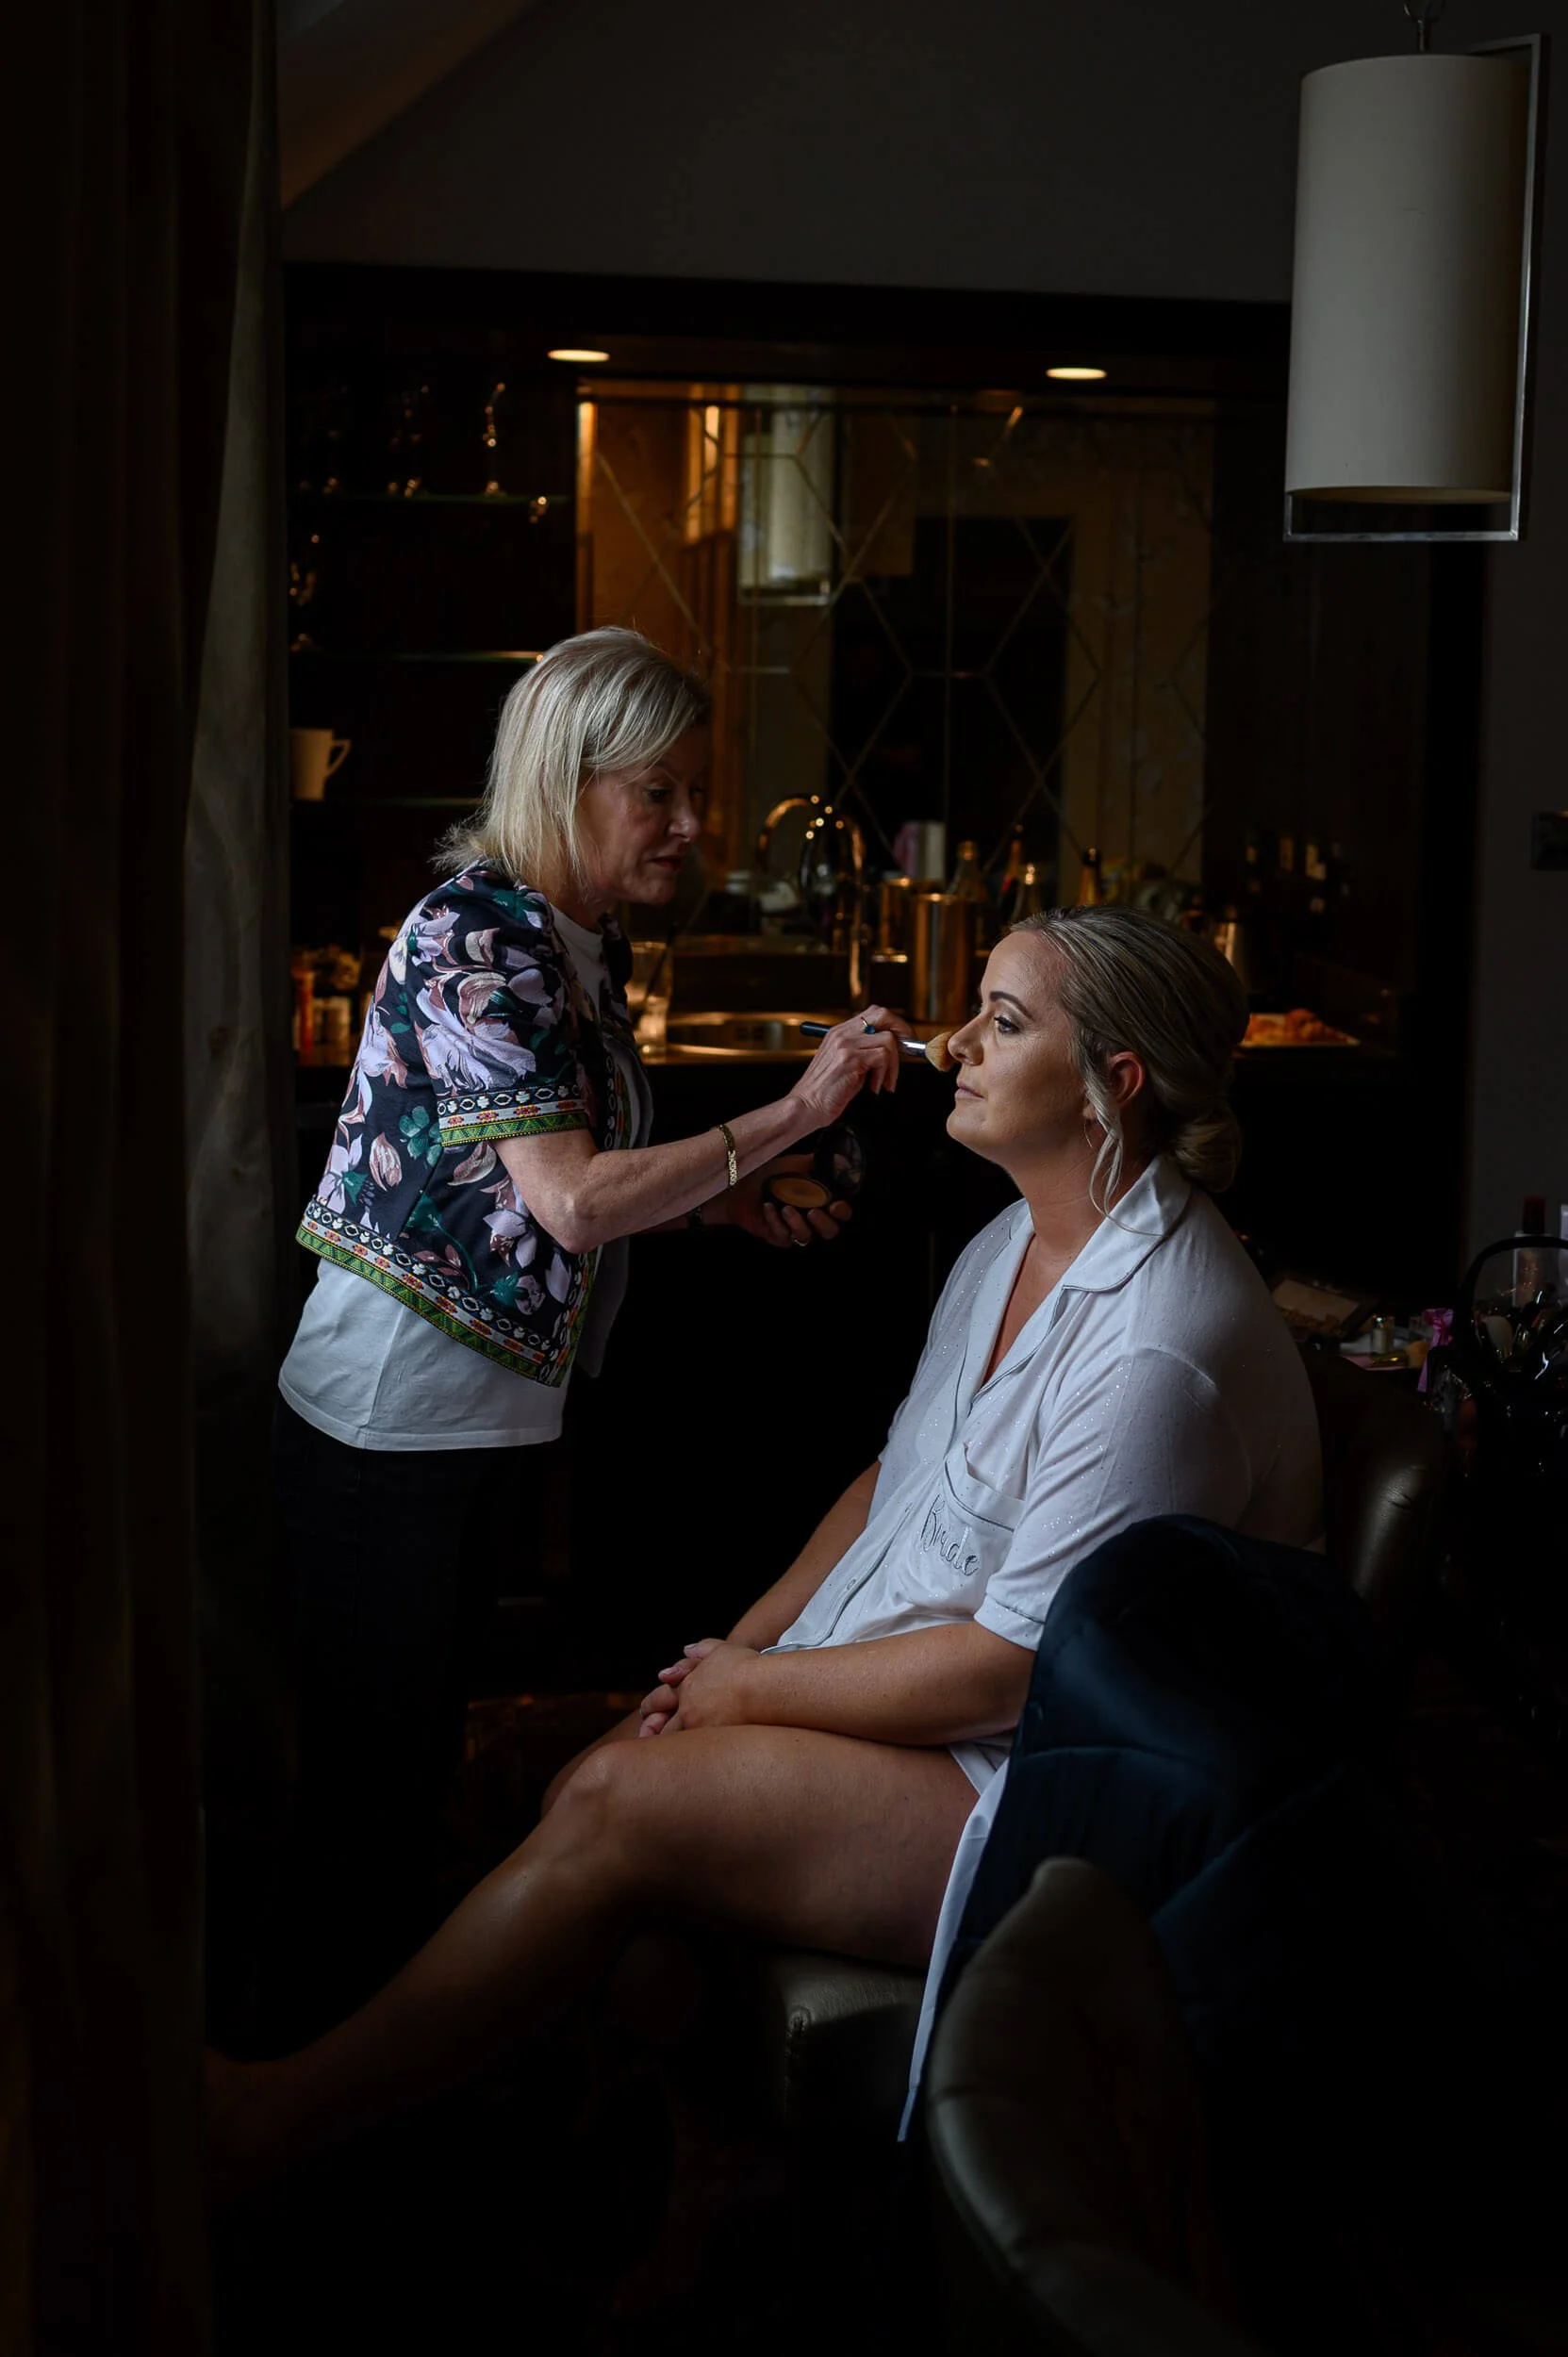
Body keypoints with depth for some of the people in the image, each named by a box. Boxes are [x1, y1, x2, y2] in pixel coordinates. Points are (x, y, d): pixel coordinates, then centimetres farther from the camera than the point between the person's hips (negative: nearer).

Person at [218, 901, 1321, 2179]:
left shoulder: (1159, 1346, -24)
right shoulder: (1012, 1246, 8)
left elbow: (1011, 1668, -23)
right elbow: (898, 1478, 18)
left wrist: (754, 1691, -12)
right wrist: (749, 1642, 4)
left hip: (1029, 1791, -9)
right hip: (904, 1689, 9)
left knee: (617, 1806, -17)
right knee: (590, 1781, -8)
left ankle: (266, 2121, -5)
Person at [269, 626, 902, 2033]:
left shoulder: (588, 943, 10)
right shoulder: (477, 937, -18)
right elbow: (572, 1200, -25)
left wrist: (735, 1201, 5)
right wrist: (790, 1116, -24)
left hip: (502, 1418, 9)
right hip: (391, 1426, -9)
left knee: (429, 1750, 18)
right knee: (370, 1771, 1)